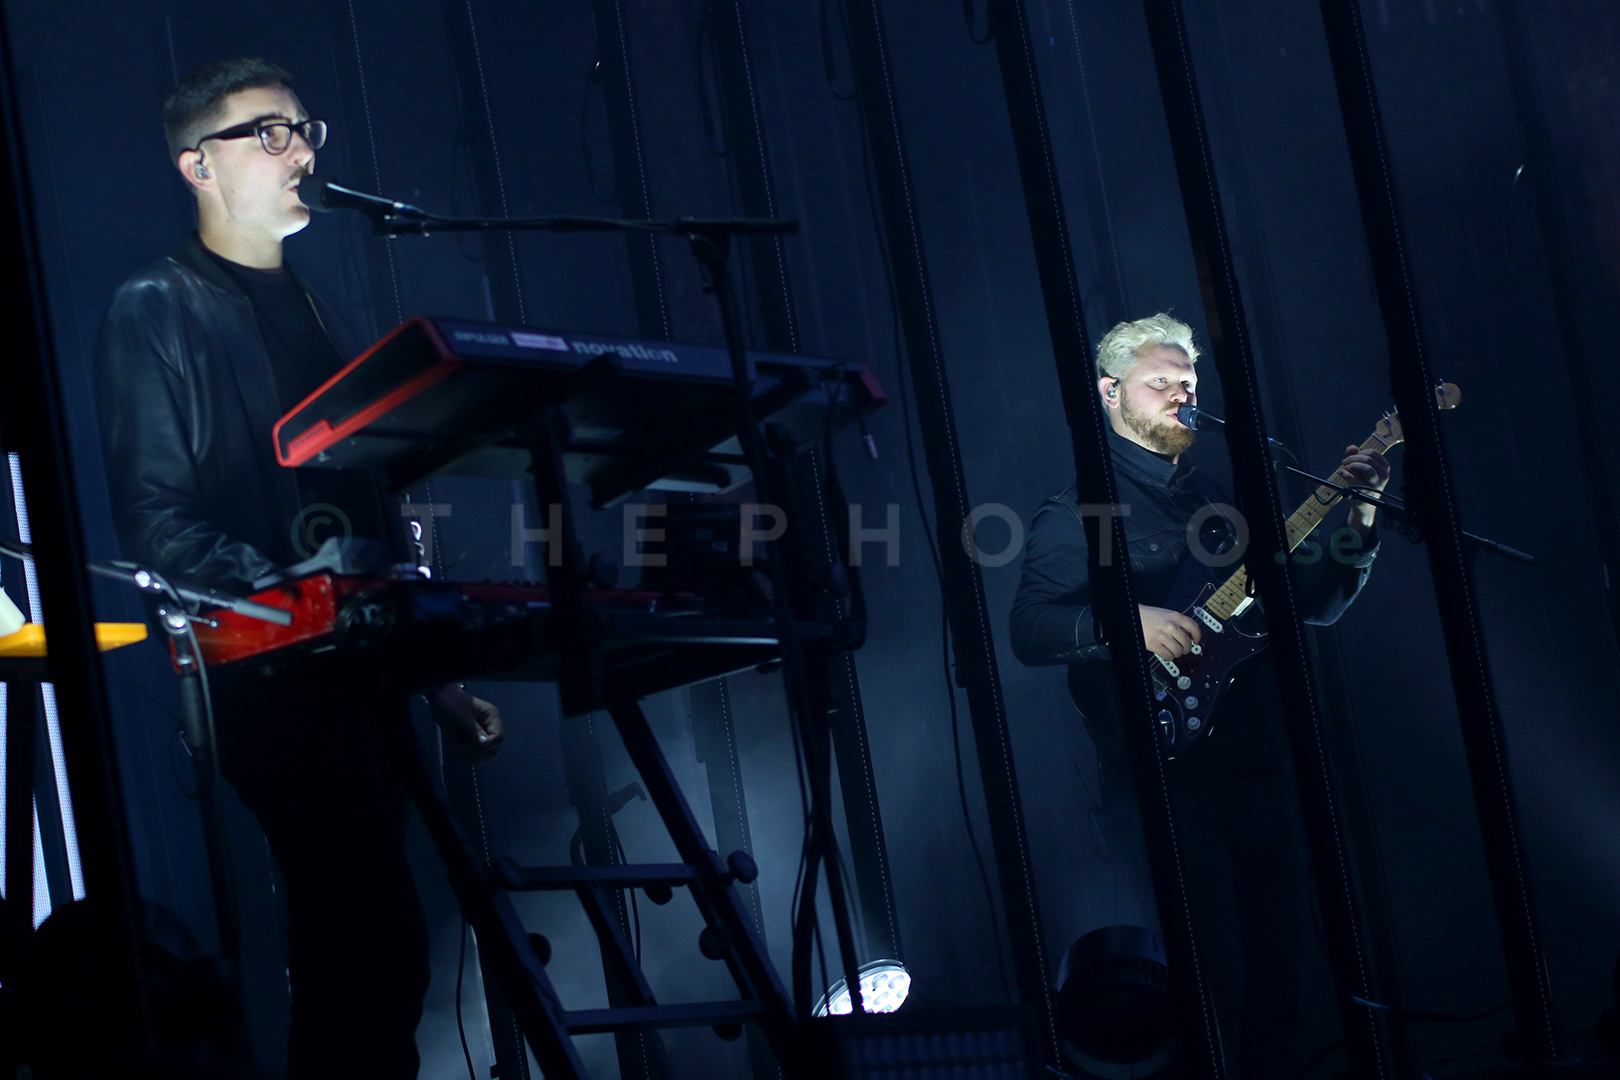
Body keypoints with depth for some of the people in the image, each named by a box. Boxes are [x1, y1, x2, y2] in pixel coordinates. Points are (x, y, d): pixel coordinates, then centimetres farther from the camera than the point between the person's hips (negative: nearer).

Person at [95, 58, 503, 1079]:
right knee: (385, 948, -17)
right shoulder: (154, 313, -2)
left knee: (351, 951, 8)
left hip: (360, 678, 8)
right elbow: (158, 525, -11)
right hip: (268, 684, -8)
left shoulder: (313, 311, 21)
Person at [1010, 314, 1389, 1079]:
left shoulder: (1217, 498, 18)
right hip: (1169, 779, -6)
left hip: (1262, 769, 6)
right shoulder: (1077, 511, 0)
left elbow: (1312, 603, 17)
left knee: (1278, 972, 8)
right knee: (1214, 984, -8)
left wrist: (1360, 520, 2)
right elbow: (1029, 631, -10)